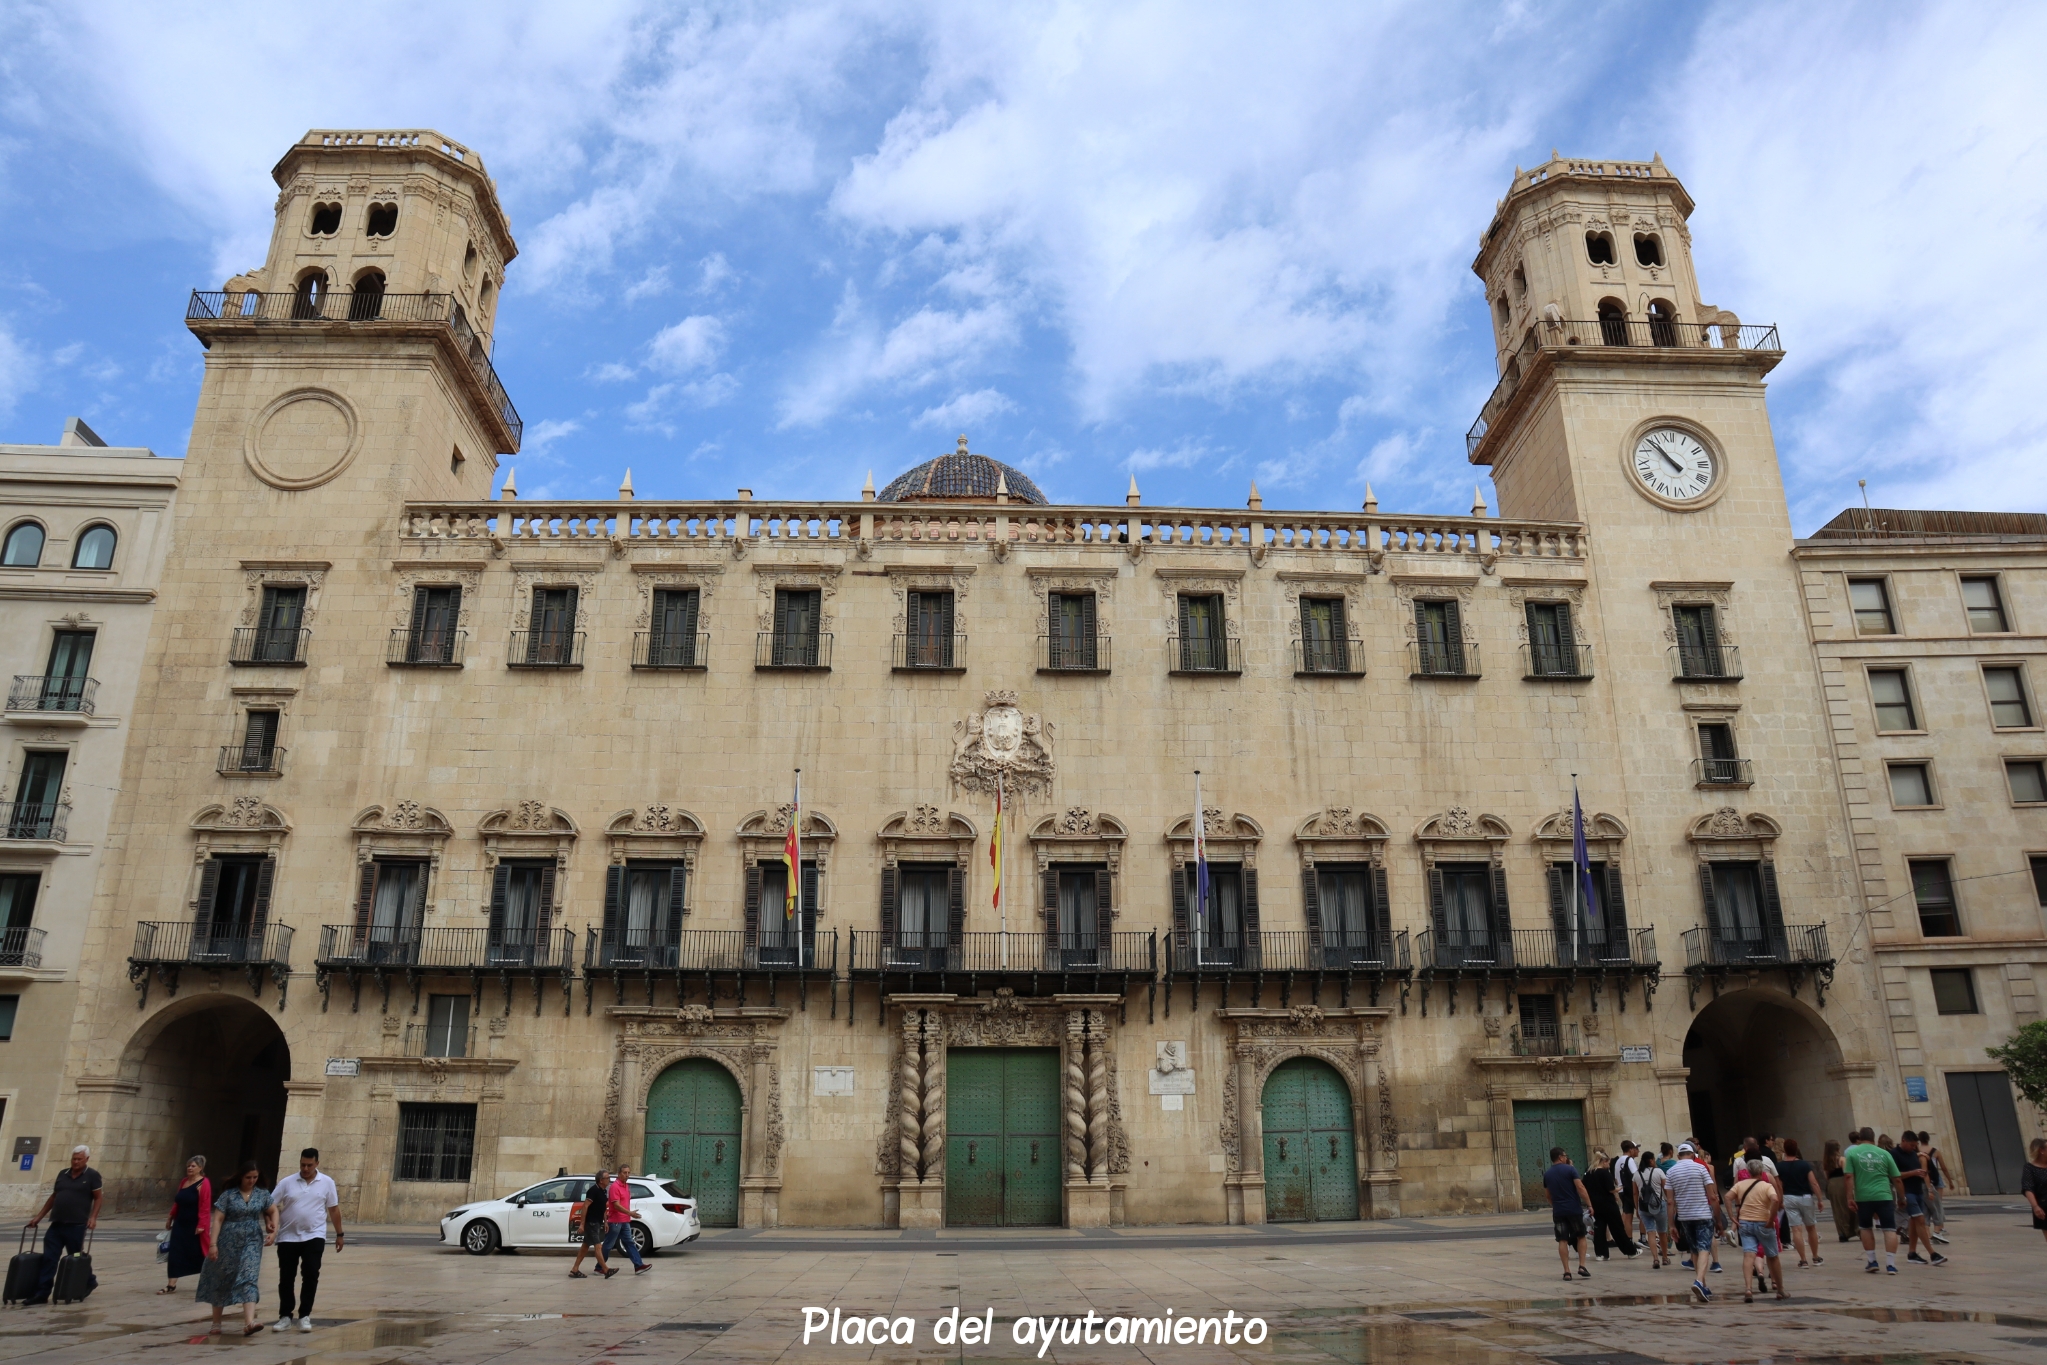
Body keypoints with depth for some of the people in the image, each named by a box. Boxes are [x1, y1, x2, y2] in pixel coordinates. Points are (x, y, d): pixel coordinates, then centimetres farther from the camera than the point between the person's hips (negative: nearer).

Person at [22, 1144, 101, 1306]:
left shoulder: (92, 1175, -3)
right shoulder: (62, 1174, 12)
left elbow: (97, 1198, -4)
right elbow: (53, 1197, 18)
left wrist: (93, 1217, -16)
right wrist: (38, 1217, 14)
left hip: (77, 1225, -5)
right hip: (56, 1224, 5)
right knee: (48, 1259, 0)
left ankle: (89, 1282, 25)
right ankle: (41, 1294, 3)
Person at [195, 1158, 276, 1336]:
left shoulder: (263, 1194, 4)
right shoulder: (229, 1194, -5)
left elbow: (273, 1211, 15)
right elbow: (218, 1219, -7)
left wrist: (274, 1231, 1)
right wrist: (213, 1244, -13)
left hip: (252, 1242, 1)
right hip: (228, 1242, -1)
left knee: (249, 1280, -11)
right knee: (221, 1281, 9)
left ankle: (249, 1323, -22)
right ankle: (216, 1324, 26)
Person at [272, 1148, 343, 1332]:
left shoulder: (327, 1182, 1)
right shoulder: (287, 1182, 0)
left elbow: (334, 1209, 7)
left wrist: (340, 1234, 8)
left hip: (314, 1237, -1)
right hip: (288, 1237, 1)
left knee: (311, 1275, -7)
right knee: (286, 1278, 6)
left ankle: (305, 1316, 3)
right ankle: (285, 1317, 17)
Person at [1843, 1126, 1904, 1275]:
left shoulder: (1851, 1153, 5)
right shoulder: (1884, 1153, 8)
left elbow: (1849, 1177, -4)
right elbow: (1897, 1179, 9)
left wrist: (1850, 1197, -3)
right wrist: (1902, 1197, 21)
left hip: (1863, 1197, 0)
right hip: (1884, 1196, 0)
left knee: (1866, 1228, 18)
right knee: (1890, 1229, 4)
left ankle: (1872, 1262, 19)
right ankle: (1890, 1265, -3)